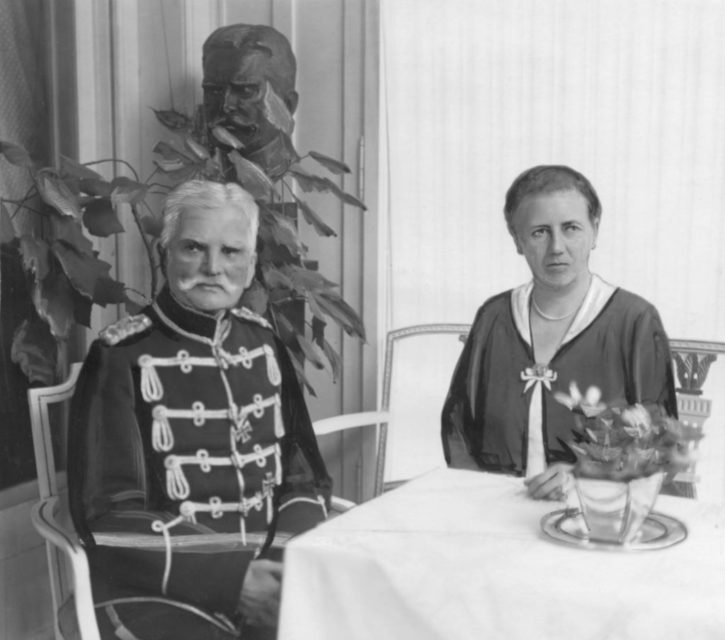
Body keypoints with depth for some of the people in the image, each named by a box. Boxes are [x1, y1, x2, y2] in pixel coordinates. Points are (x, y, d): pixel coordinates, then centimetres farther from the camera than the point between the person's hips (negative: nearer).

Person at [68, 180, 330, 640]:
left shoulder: (262, 343, 9)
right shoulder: (122, 357, -5)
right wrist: (231, 580, -19)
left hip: (271, 574, 5)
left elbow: (305, 478, 11)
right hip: (159, 590, -4)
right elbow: (110, 521, -9)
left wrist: (287, 564, -9)